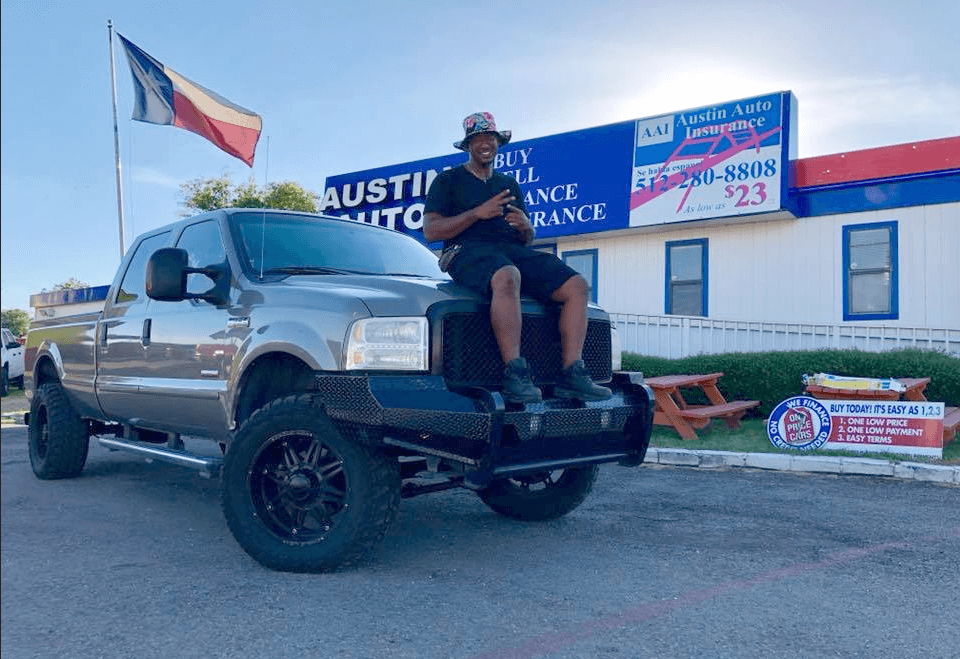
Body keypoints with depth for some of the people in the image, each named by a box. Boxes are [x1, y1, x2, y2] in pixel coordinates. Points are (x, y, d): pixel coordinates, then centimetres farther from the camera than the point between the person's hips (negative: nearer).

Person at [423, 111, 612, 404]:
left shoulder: (510, 184, 29)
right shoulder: (448, 180, 13)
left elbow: (527, 239, 25)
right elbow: (430, 231, -2)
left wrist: (525, 226, -1)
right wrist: (477, 213, -11)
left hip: (513, 251, 6)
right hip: (468, 251, -5)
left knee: (576, 285, -17)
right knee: (507, 277, -42)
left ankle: (571, 375, -25)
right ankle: (515, 374, -45)